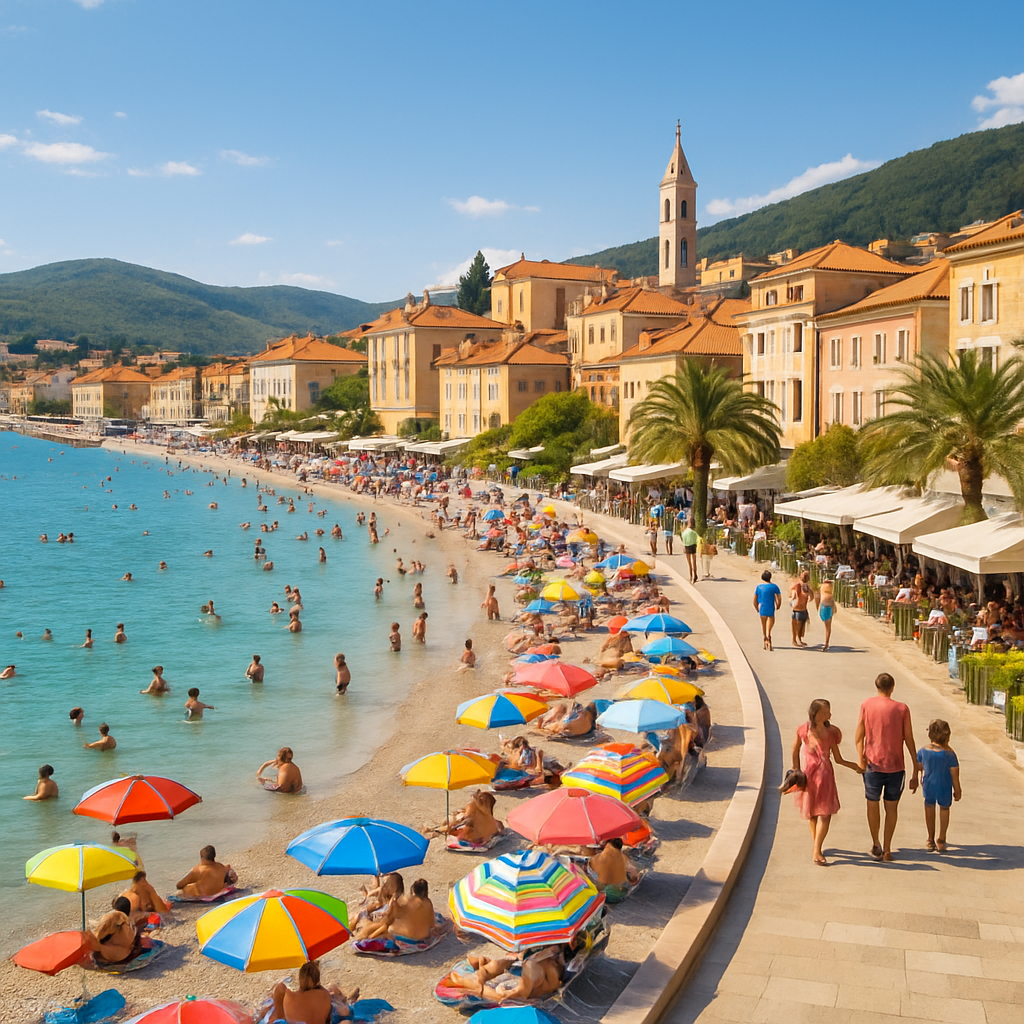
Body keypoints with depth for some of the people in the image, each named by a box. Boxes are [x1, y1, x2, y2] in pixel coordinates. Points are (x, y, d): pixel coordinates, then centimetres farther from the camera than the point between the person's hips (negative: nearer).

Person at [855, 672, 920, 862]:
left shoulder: (867, 705, -1)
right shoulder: (902, 709, -3)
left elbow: (859, 736, -5)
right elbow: (909, 740, -3)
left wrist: (861, 758, 0)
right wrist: (915, 771, 2)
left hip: (873, 764, 0)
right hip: (896, 766, 0)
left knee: (873, 804, 16)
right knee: (891, 807, 11)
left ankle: (876, 844, 23)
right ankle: (887, 849, 12)